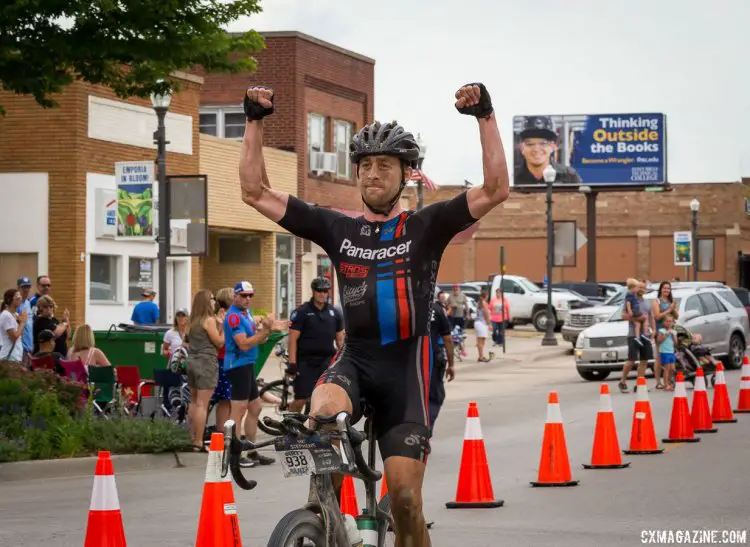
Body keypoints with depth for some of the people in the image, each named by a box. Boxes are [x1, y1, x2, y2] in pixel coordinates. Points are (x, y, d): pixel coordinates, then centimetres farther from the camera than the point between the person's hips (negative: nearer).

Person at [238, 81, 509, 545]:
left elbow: (496, 190, -10)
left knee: (405, 495, -5)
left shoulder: (426, 227, 2)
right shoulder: (337, 228, 8)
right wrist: (256, 121, 0)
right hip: (354, 358, 1)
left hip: (405, 365, -1)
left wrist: (486, 117, -18)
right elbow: (256, 193, 7)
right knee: (324, 411, -35)